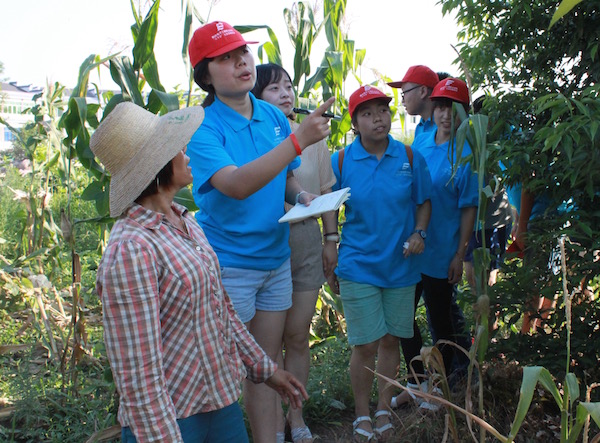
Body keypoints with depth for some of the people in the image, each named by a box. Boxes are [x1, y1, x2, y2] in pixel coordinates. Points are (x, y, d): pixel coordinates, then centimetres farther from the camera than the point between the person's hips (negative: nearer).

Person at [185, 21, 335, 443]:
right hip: (228, 265, -6)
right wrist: (298, 139, -36)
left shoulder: (273, 117, 4)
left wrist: (301, 195, -5)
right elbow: (237, 185, -31)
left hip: (275, 259, 6)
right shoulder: (202, 127, -15)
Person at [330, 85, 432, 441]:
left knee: (390, 341, 12)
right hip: (359, 265, -2)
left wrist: (419, 232, -6)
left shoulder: (409, 157, 0)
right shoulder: (341, 161, -4)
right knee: (365, 345, 1)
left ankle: (384, 410, 32)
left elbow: (423, 201, 9)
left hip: (400, 264, 2)